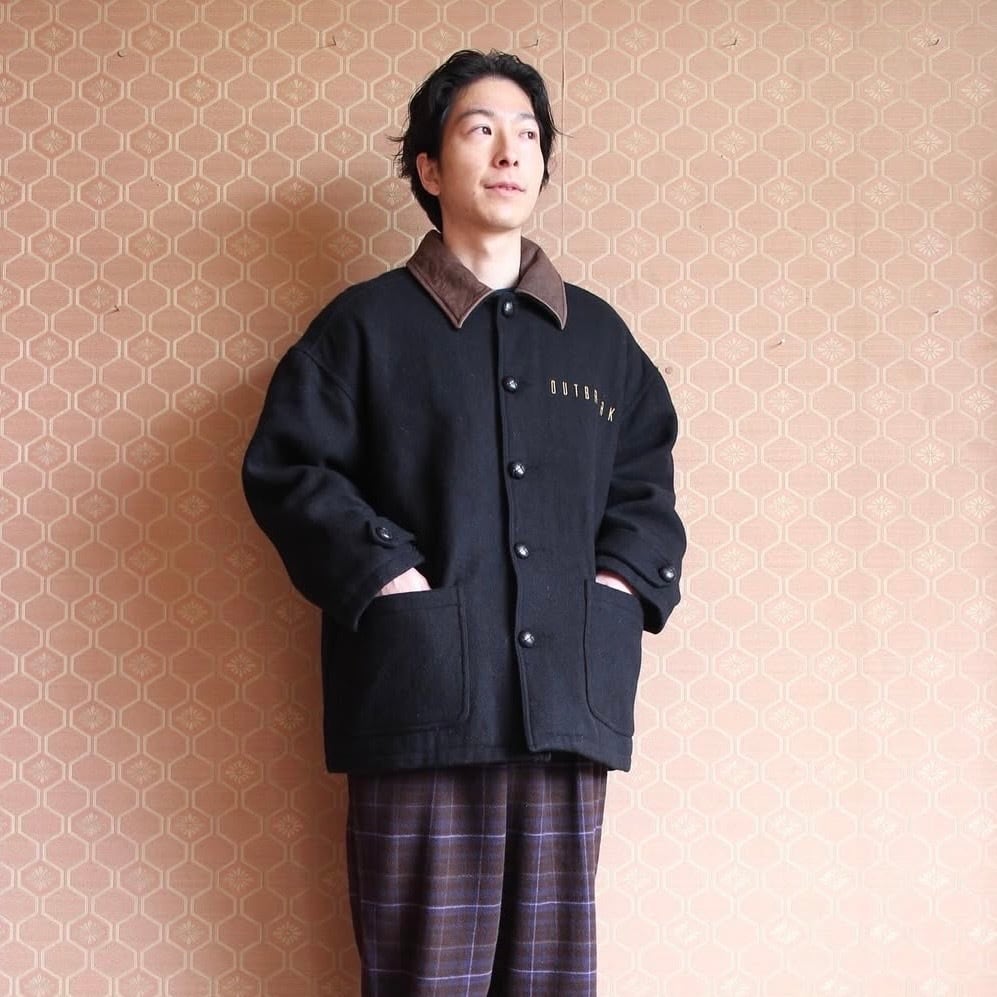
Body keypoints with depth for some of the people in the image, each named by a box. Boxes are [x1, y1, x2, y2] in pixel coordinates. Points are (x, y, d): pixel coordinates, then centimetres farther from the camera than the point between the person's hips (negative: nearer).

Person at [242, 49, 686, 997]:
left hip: (569, 701, 3)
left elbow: (647, 480, 19)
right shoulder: (368, 322, 7)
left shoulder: (597, 333, 18)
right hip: (421, 696, -3)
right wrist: (386, 572, -10)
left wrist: (621, 580, 2)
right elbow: (284, 465, 1)